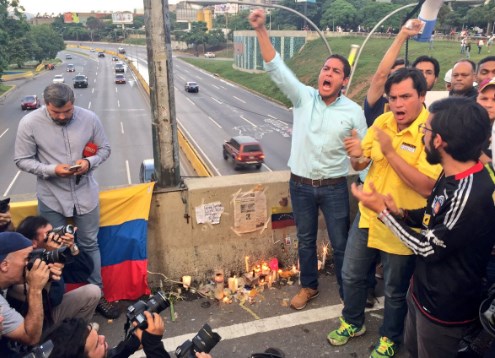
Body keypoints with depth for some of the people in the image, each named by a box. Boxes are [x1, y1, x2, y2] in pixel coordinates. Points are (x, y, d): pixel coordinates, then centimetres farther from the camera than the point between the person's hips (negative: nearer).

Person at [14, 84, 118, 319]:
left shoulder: (89, 118, -10)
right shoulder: (29, 123, -14)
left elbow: (104, 149, 1)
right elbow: (22, 160, -8)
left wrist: (89, 162, -20)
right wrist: (53, 169, -23)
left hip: (85, 194, 1)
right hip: (51, 198, -1)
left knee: (89, 245, 14)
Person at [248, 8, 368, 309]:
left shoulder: (353, 112, -6)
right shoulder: (303, 97, -4)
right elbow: (277, 68, -11)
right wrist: (261, 31, -21)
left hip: (334, 187, -2)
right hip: (300, 184, 2)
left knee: (341, 244, 9)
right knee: (305, 240, 18)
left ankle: (348, 293, 30)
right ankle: (309, 286, 39)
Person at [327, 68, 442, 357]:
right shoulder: (382, 122, -3)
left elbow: (427, 187, -29)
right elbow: (360, 165, 5)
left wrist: (390, 152, -31)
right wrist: (356, 156, -19)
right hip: (367, 216, 6)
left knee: (395, 290, 16)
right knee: (352, 275, 20)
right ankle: (353, 322, 46)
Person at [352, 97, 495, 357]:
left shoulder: (471, 194, -34)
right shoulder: (452, 176, -4)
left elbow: (428, 248, -24)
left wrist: (382, 211, -17)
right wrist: (400, 213, -8)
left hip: (444, 308, -8)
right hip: (423, 289, 9)